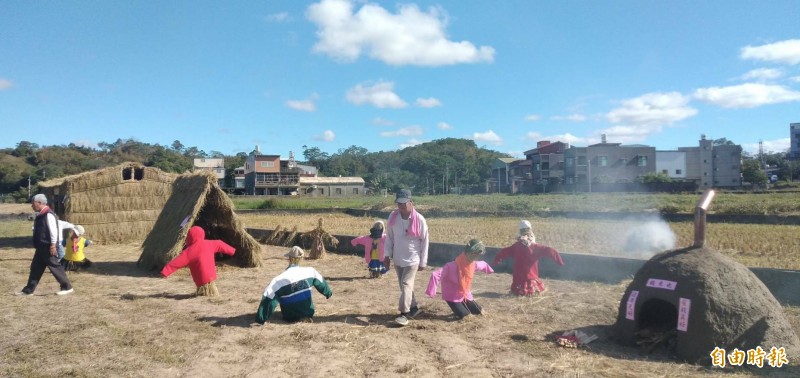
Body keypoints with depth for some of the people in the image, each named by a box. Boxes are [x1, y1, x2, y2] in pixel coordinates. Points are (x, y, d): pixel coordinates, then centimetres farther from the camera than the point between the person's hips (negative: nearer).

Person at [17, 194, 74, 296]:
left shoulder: (48, 214, -17)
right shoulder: (40, 215, 14)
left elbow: (53, 230, -21)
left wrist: (53, 245, -22)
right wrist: (37, 245, 22)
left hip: (48, 247, -10)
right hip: (41, 247, 10)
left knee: (55, 267, -4)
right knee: (35, 268, 13)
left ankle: (67, 287, 3)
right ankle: (28, 290, 20)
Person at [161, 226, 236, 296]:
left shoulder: (189, 251, -9)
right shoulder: (209, 244, 5)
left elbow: (177, 262, -11)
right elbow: (219, 244, 20)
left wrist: (165, 271, -10)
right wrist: (231, 250, 37)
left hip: (202, 280, -5)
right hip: (211, 276, 5)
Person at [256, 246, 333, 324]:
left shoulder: (279, 279, -20)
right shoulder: (310, 271, -9)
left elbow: (268, 298, -23)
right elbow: (321, 283, 10)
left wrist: (261, 320, -19)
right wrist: (328, 293, 30)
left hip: (291, 317, -3)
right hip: (309, 314, 4)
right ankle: (305, 316, 11)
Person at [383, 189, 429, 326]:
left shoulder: (419, 219, -15)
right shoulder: (393, 216, -5)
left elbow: (424, 241, -8)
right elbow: (389, 237, 6)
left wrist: (423, 262, -5)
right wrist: (387, 255, 3)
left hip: (412, 258, -5)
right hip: (397, 258, 5)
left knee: (406, 284, -12)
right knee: (404, 285, 14)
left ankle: (404, 314, -8)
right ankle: (413, 307, 31)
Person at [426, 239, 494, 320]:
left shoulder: (474, 264, -11)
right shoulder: (452, 266, -32)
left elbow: (483, 265, 14)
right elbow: (435, 275, -38)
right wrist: (431, 291, -43)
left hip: (465, 295, 6)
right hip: (452, 296, -6)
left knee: (479, 312, 7)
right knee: (465, 316, -16)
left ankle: (462, 306, 31)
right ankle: (457, 307, 16)